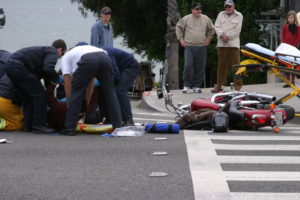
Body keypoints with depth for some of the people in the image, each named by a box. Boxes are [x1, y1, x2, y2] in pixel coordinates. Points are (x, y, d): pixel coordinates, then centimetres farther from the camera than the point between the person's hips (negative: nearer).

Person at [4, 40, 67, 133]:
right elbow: (48, 69, -17)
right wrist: (57, 78, -1)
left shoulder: (45, 50, 29)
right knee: (39, 94, -3)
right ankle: (38, 125, -3)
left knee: (28, 96, 19)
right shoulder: (53, 52, 1)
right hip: (18, 66, -10)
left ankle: (28, 125, 19)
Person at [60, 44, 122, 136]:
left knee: (76, 93, 10)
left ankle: (70, 128, 9)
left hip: (88, 60, -5)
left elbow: (67, 83, 20)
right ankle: (118, 126, 16)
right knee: (110, 94, 18)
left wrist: (69, 103, 25)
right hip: (105, 57, 5)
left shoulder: (65, 58, 31)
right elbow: (91, 83, 43)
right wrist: (86, 101, 48)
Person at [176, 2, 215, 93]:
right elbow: (178, 27, 11)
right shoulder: (186, 19, 0)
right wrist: (181, 39, 6)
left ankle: (197, 86, 12)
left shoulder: (205, 19, 8)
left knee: (200, 68, 1)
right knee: (188, 65, -13)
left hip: (202, 47, 3)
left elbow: (211, 29, 22)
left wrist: (208, 39, 13)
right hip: (189, 46, -3)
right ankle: (186, 85, -1)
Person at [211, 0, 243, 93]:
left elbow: (237, 30, -3)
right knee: (221, 64, 6)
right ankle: (219, 84, 12)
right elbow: (217, 26, 7)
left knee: (235, 65, -6)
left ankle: (237, 85, -3)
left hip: (233, 43, -3)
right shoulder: (221, 15, 16)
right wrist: (222, 35, -10)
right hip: (221, 43, 3)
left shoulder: (239, 16, 6)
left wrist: (228, 36, -10)